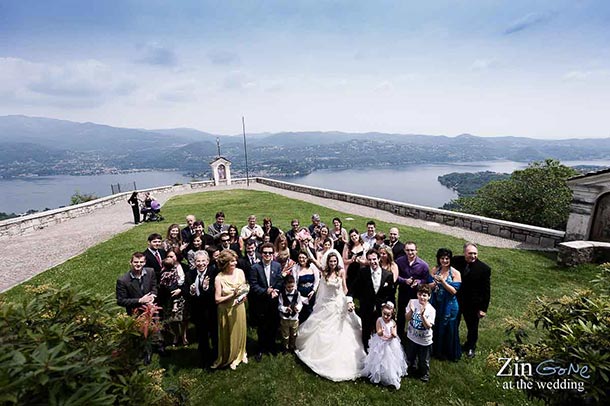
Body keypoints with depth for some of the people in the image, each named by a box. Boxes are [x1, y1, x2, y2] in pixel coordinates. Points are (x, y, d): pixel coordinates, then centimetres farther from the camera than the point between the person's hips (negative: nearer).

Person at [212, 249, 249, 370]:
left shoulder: (240, 272, -10)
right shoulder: (219, 278, -20)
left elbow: (246, 287, 3)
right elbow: (217, 299, -17)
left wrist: (244, 295, -16)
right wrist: (232, 295, -25)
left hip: (239, 308, 3)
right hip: (226, 311, -3)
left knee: (240, 331, 20)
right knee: (228, 334, 15)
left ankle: (240, 354, 47)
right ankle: (229, 358, 42)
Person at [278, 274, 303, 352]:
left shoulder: (297, 293, -10)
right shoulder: (282, 294, -14)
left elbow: (300, 303, -6)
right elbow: (279, 306, -12)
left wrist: (298, 307, -28)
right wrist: (285, 309, -31)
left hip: (294, 318, 2)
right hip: (284, 318, -1)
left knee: (293, 335, 21)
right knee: (285, 335, 17)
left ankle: (292, 347, 44)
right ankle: (285, 348, 40)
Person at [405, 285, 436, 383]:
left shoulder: (431, 309, -21)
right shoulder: (412, 302, -16)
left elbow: (428, 326, -23)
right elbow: (407, 319, -11)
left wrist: (422, 315, -36)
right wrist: (411, 311, -29)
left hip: (424, 340, -2)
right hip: (411, 336, 3)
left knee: (424, 360, 17)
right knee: (410, 357, 23)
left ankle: (425, 374, 45)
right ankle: (410, 370, 50)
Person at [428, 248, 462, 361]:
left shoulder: (455, 273, -12)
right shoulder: (434, 270, -3)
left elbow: (454, 291, -16)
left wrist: (442, 281, -27)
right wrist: (434, 283, -21)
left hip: (449, 305, -3)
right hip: (435, 304, 3)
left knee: (448, 329, 12)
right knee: (435, 327, 16)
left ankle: (449, 353, 36)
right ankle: (436, 350, 39)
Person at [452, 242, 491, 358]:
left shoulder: (484, 268, -19)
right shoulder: (456, 261, -15)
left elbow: (486, 290, -12)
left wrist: (483, 308, -11)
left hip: (472, 305, -2)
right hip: (455, 300, 2)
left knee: (472, 327, 21)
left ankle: (470, 347, 46)